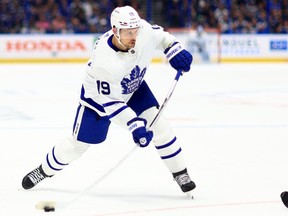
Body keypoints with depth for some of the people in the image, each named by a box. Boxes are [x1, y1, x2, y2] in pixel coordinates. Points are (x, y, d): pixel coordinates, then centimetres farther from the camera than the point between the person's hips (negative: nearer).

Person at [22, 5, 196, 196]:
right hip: (100, 94, -4)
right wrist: (134, 125, -38)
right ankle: (45, 170, 29)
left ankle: (180, 173, 7)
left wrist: (175, 50, -18)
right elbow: (109, 101, -34)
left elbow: (161, 36, -2)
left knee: (158, 125, -9)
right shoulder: (102, 60, -42)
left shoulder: (145, 30, -30)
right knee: (79, 142, 4)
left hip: (134, 87, 4)